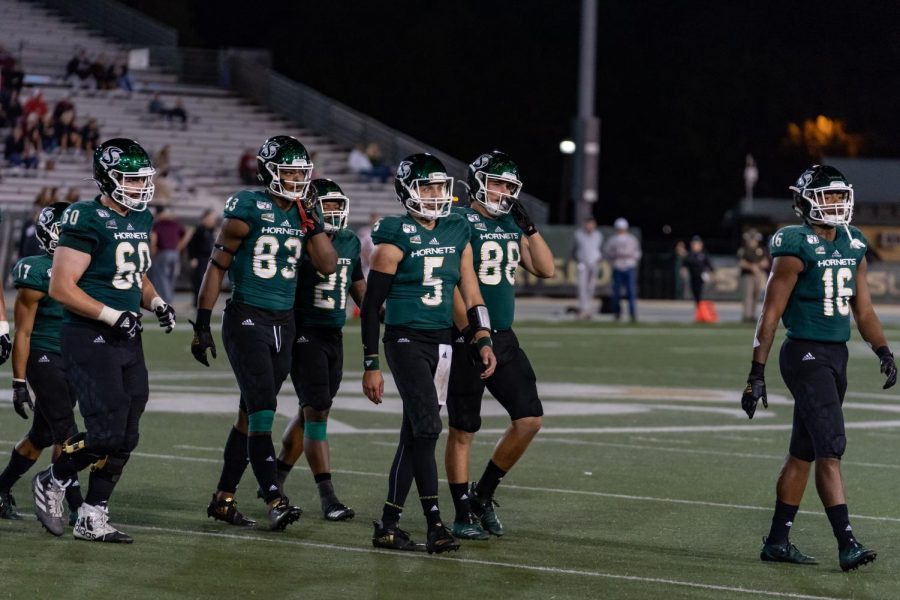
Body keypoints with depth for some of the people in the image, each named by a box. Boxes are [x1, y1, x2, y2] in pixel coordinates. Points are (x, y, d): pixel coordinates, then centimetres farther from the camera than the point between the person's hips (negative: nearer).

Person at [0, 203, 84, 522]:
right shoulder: (37, 273, -13)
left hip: (72, 362, 7)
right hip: (44, 358, -7)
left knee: (42, 436, 12)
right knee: (66, 434, -12)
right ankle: (75, 506, -9)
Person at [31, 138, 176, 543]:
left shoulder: (140, 219, 12)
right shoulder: (87, 221, -15)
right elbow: (61, 288, -17)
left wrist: (156, 303, 8)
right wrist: (114, 315, -19)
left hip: (127, 341, 8)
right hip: (90, 339, -8)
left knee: (125, 439, 7)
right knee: (106, 435, -12)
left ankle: (92, 518, 17)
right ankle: (52, 482, 13)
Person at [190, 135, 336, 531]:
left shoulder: (304, 213, 9)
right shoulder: (248, 209, -9)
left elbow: (327, 266, 3)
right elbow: (217, 266, -6)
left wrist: (312, 223, -6)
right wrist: (202, 324, -8)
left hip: (284, 322, 7)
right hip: (246, 319, -6)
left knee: (251, 413, 10)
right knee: (262, 410, -14)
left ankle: (223, 498, 18)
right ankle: (275, 501, -20)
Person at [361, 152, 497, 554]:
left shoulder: (457, 235, 9)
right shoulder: (396, 239, -9)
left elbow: (471, 295, 15)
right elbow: (371, 306, -8)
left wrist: (483, 341, 3)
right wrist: (371, 366, -10)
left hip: (441, 342, 7)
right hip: (405, 340, -6)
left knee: (414, 435, 8)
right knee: (427, 427, -16)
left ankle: (388, 525, 13)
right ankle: (435, 525, -16)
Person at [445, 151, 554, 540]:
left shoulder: (511, 225, 13)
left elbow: (545, 270, 10)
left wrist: (528, 226, 0)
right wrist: (471, 336, -20)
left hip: (503, 337, 7)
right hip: (468, 339, -7)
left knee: (530, 420, 1)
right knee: (463, 431, 1)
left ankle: (483, 494, 16)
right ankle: (464, 515, 10)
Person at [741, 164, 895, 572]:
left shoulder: (853, 247, 11)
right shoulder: (797, 248, -12)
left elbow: (863, 309, 18)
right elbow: (770, 313, -11)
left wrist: (883, 351, 4)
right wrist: (757, 374, -13)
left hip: (836, 355, 8)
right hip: (805, 354, -8)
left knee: (803, 454, 13)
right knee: (830, 450, -13)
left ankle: (777, 542, 20)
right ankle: (847, 545, -16)